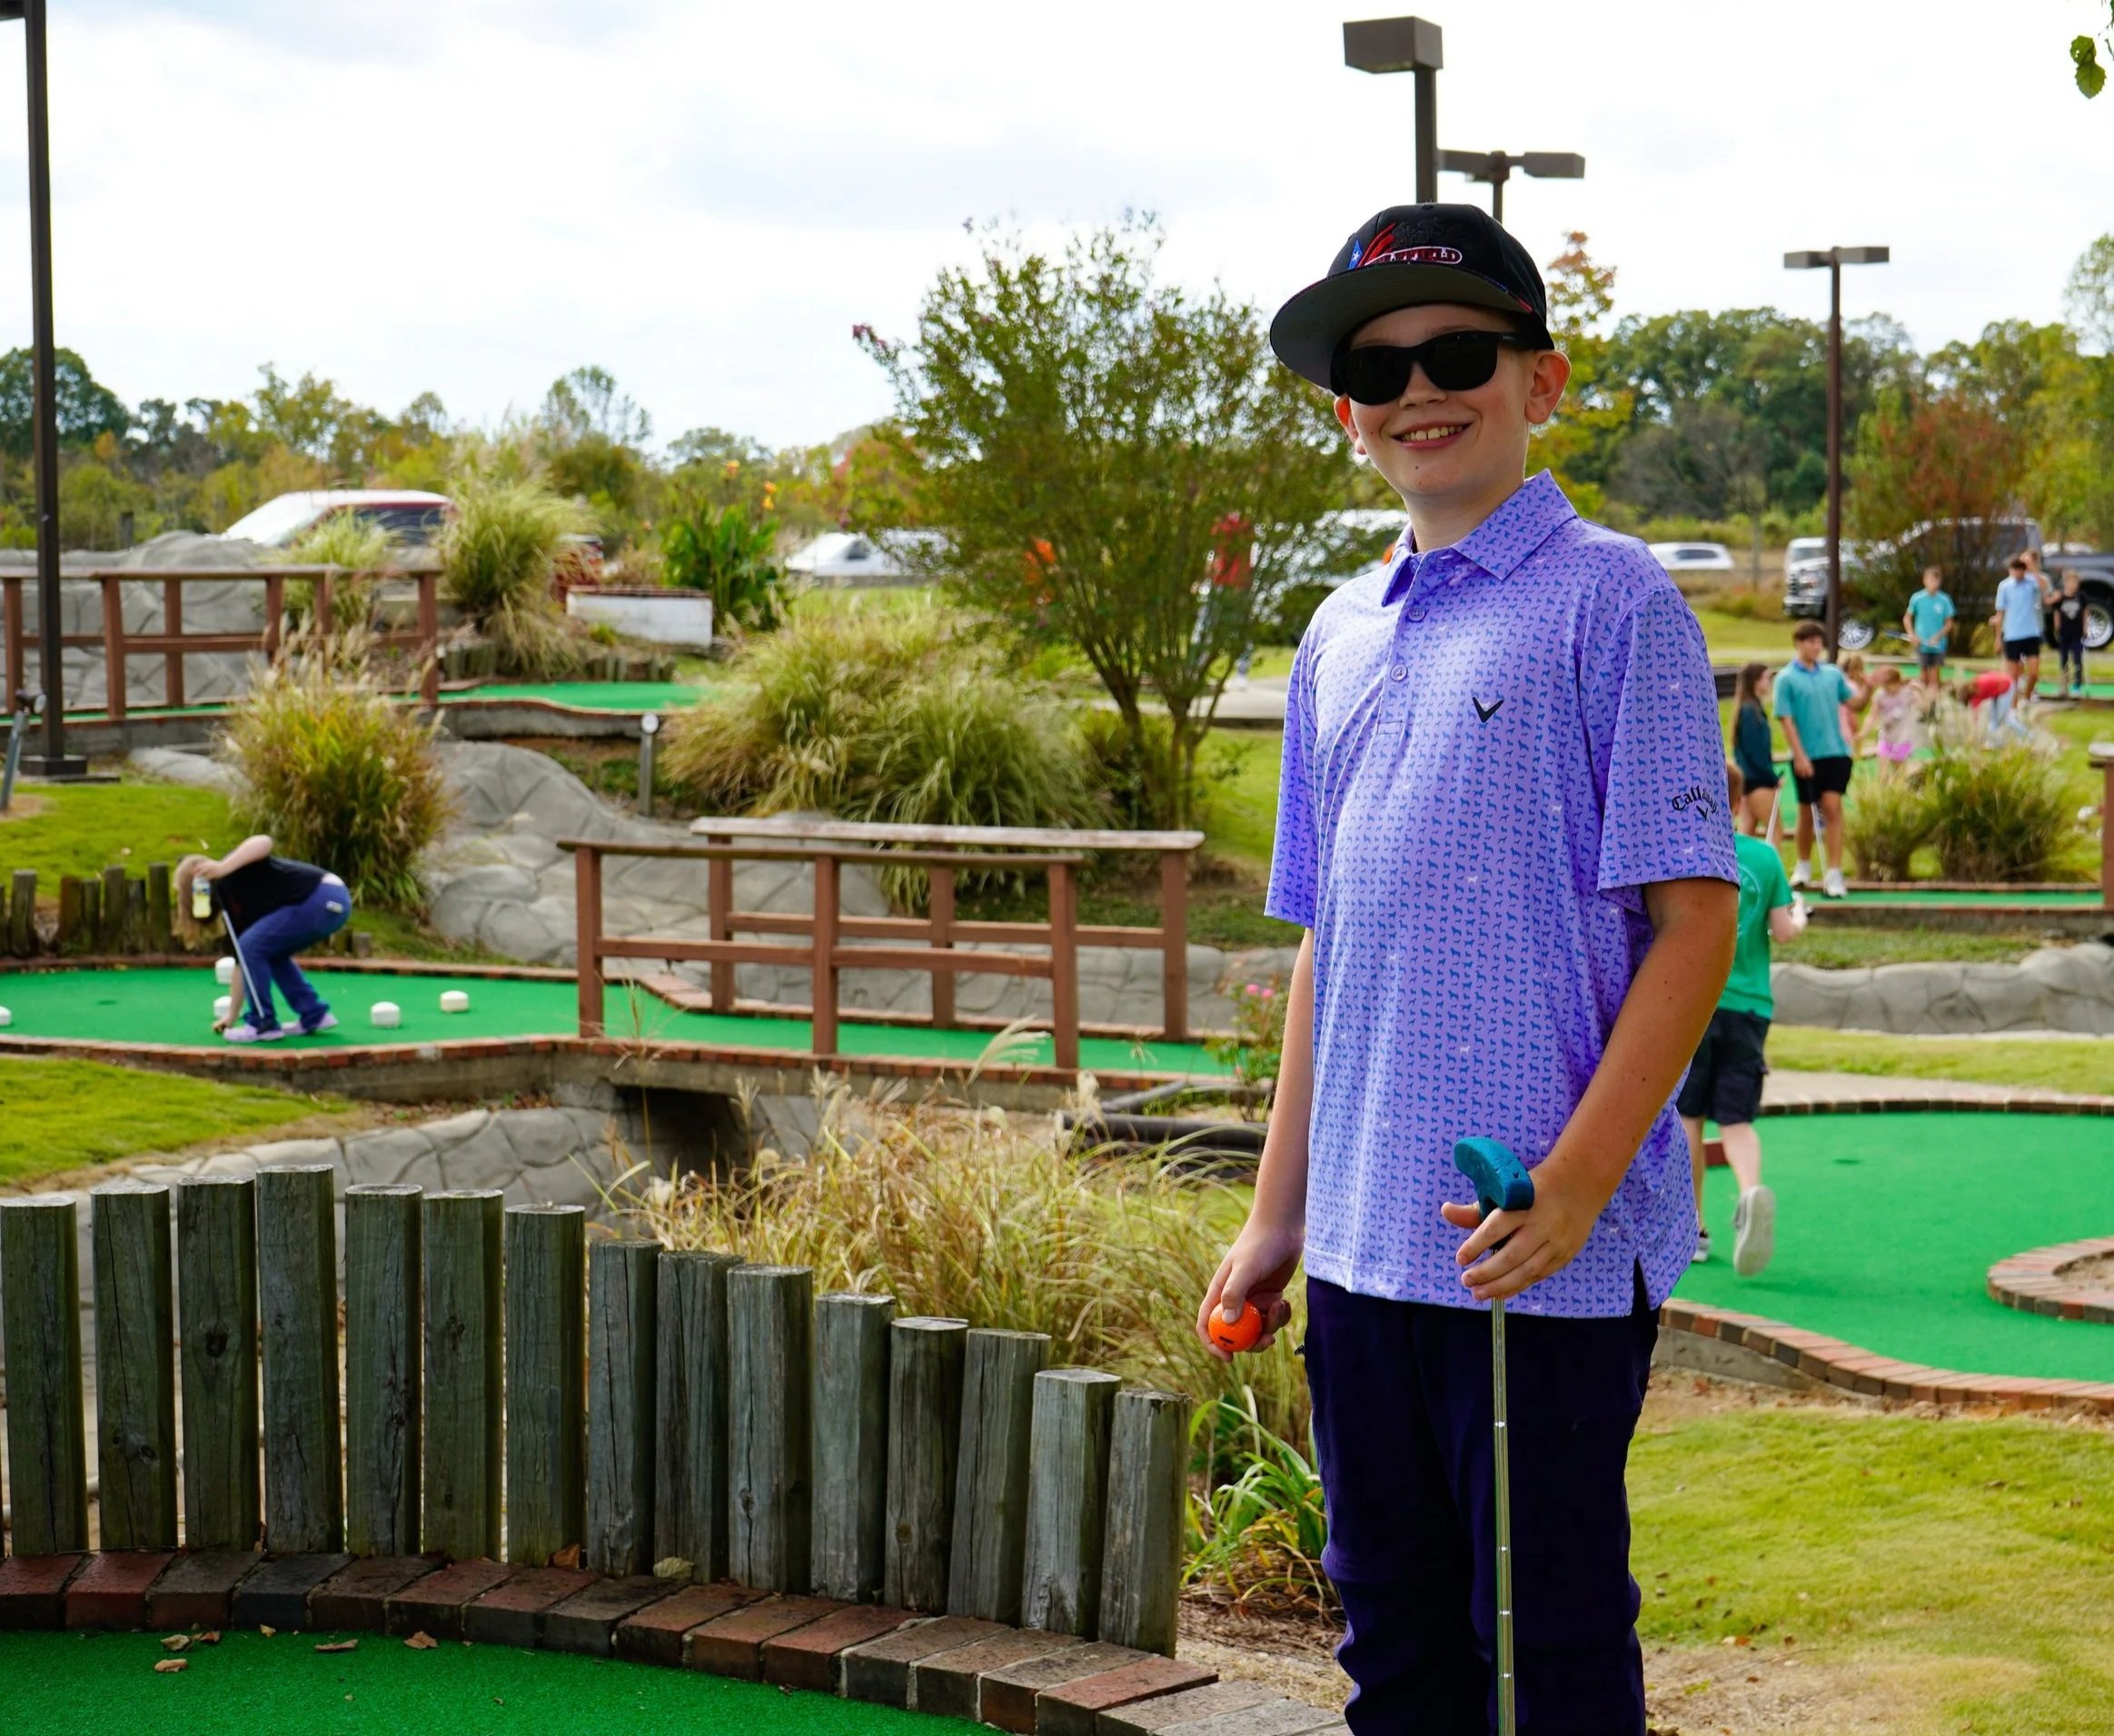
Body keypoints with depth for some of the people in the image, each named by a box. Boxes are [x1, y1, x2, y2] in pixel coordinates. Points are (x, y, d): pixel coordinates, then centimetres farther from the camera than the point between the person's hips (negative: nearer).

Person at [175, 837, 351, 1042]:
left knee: (252, 947, -6)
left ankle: (263, 1024, 4)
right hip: (333, 901, 10)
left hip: (322, 900, -10)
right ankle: (315, 1015, 24)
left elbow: (263, 842, -24)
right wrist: (232, 1016, 28)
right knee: (271, 953, 25)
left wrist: (223, 867, -28)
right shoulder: (233, 902, 22)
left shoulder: (231, 874, -2)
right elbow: (245, 963, 26)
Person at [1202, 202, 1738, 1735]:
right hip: (1367, 1246, 7)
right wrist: (1280, 1208, 18)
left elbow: (1695, 919, -10)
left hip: (1548, 1251, -6)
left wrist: (1578, 1180, -18)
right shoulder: (1342, 638, 15)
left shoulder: (1609, 601, -5)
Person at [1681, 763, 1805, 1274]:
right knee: (1736, 1118, 3)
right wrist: (1800, 918, 23)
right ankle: (1752, 1191, -27)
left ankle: (1691, 1229, 15)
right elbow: (1784, 930, 1)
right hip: (1749, 1003, 2)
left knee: (1687, 1116, 11)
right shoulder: (1765, 855, 2)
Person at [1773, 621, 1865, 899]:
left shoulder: (1833, 674, 9)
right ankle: (1802, 866, 30)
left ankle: (1834, 875, -12)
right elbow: (1786, 720, -8)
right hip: (1806, 757, -2)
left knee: (1832, 808, -8)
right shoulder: (1787, 679, -4)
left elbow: (1854, 704, 10)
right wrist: (1799, 756, -15)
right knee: (1807, 811, 9)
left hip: (1835, 753, 2)